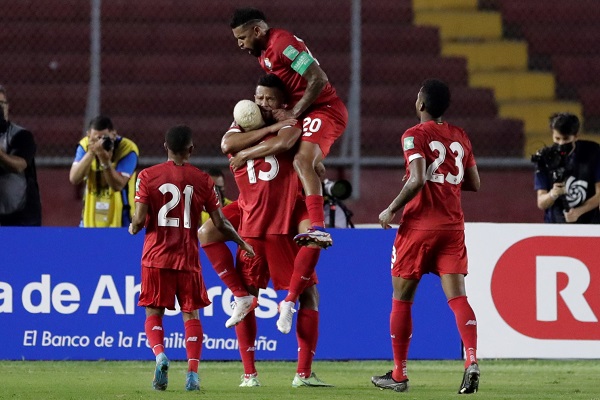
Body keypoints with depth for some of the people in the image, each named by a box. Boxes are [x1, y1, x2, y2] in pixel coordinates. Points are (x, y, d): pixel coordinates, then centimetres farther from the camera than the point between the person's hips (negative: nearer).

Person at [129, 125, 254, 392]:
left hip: (156, 257, -1)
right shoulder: (202, 180, 0)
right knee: (191, 314, 8)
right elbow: (220, 223, 2)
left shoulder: (148, 176, -3)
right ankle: (192, 372, -5)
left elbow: (140, 220, -8)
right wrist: (243, 243, 18)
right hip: (188, 259, 1)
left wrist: (133, 228, 16)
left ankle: (159, 355, -19)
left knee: (153, 312, 8)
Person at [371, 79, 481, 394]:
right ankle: (472, 361, -26)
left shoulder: (415, 136, -7)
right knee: (457, 297, -4)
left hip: (419, 225, -4)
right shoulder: (460, 137, 11)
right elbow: (474, 184, 16)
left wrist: (391, 210, -9)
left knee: (401, 299, 9)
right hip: (453, 226, 4)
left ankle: (399, 374, 14)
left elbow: (417, 180, -20)